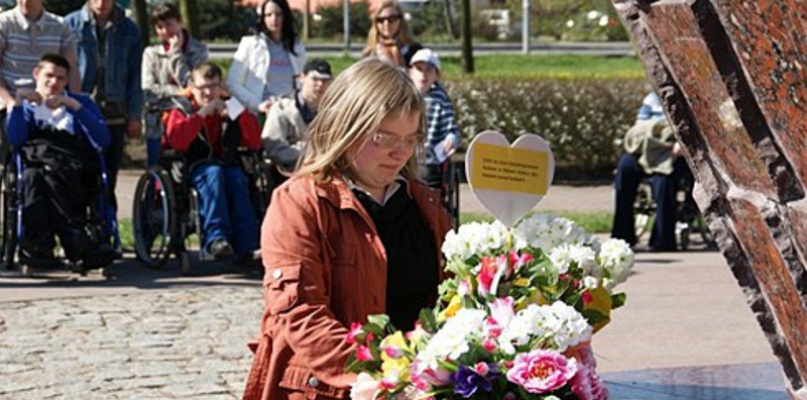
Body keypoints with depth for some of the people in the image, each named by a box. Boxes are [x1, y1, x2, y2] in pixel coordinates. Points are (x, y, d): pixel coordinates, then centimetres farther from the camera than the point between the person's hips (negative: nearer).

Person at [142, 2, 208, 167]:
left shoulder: (198, 50, 5)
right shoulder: (151, 53, 8)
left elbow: (192, 84, -10)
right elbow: (149, 93, -3)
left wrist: (175, 53, -7)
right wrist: (178, 92, -12)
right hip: (159, 129, 1)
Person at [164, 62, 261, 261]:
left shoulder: (229, 110, 21)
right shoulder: (182, 111, 14)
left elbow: (255, 144, 9)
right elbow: (176, 142, -9)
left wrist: (242, 114, -2)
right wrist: (201, 114, -11)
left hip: (228, 164, 2)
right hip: (195, 168, -2)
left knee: (237, 178, -32)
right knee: (214, 173, -35)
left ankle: (245, 245, -41)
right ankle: (215, 236, -49)